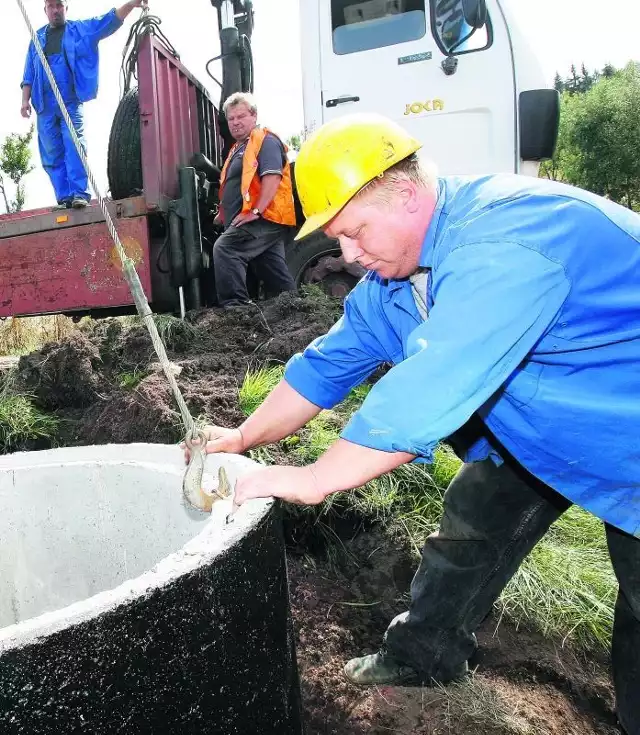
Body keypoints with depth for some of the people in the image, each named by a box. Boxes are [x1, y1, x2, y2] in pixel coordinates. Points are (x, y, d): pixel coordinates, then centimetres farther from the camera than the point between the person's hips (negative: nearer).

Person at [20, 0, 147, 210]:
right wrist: (25, 99, 9)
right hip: (44, 105, 4)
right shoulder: (37, 38, 22)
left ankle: (79, 194, -21)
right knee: (51, 154, -2)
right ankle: (64, 198, -1)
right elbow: (29, 74, 20)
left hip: (70, 102, -4)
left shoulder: (81, 29, 15)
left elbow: (110, 21, 2)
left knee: (74, 145, -16)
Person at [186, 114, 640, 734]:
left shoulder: (502, 246, -36)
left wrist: (311, 480, -30)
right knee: (473, 523, 13)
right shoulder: (392, 272, -6)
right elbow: (330, 363, -1)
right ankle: (424, 654, 32)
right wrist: (242, 438, -2)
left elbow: (424, 397, -41)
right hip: (533, 429, 8)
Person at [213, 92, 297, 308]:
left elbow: (273, 177, -20)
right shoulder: (239, 148, 25)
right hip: (265, 222, 10)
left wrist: (256, 211, -26)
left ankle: (235, 305, -26)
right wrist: (226, 212, 24)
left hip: (263, 219, -10)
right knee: (275, 274, 13)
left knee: (224, 249, -24)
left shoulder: (265, 140, -5)